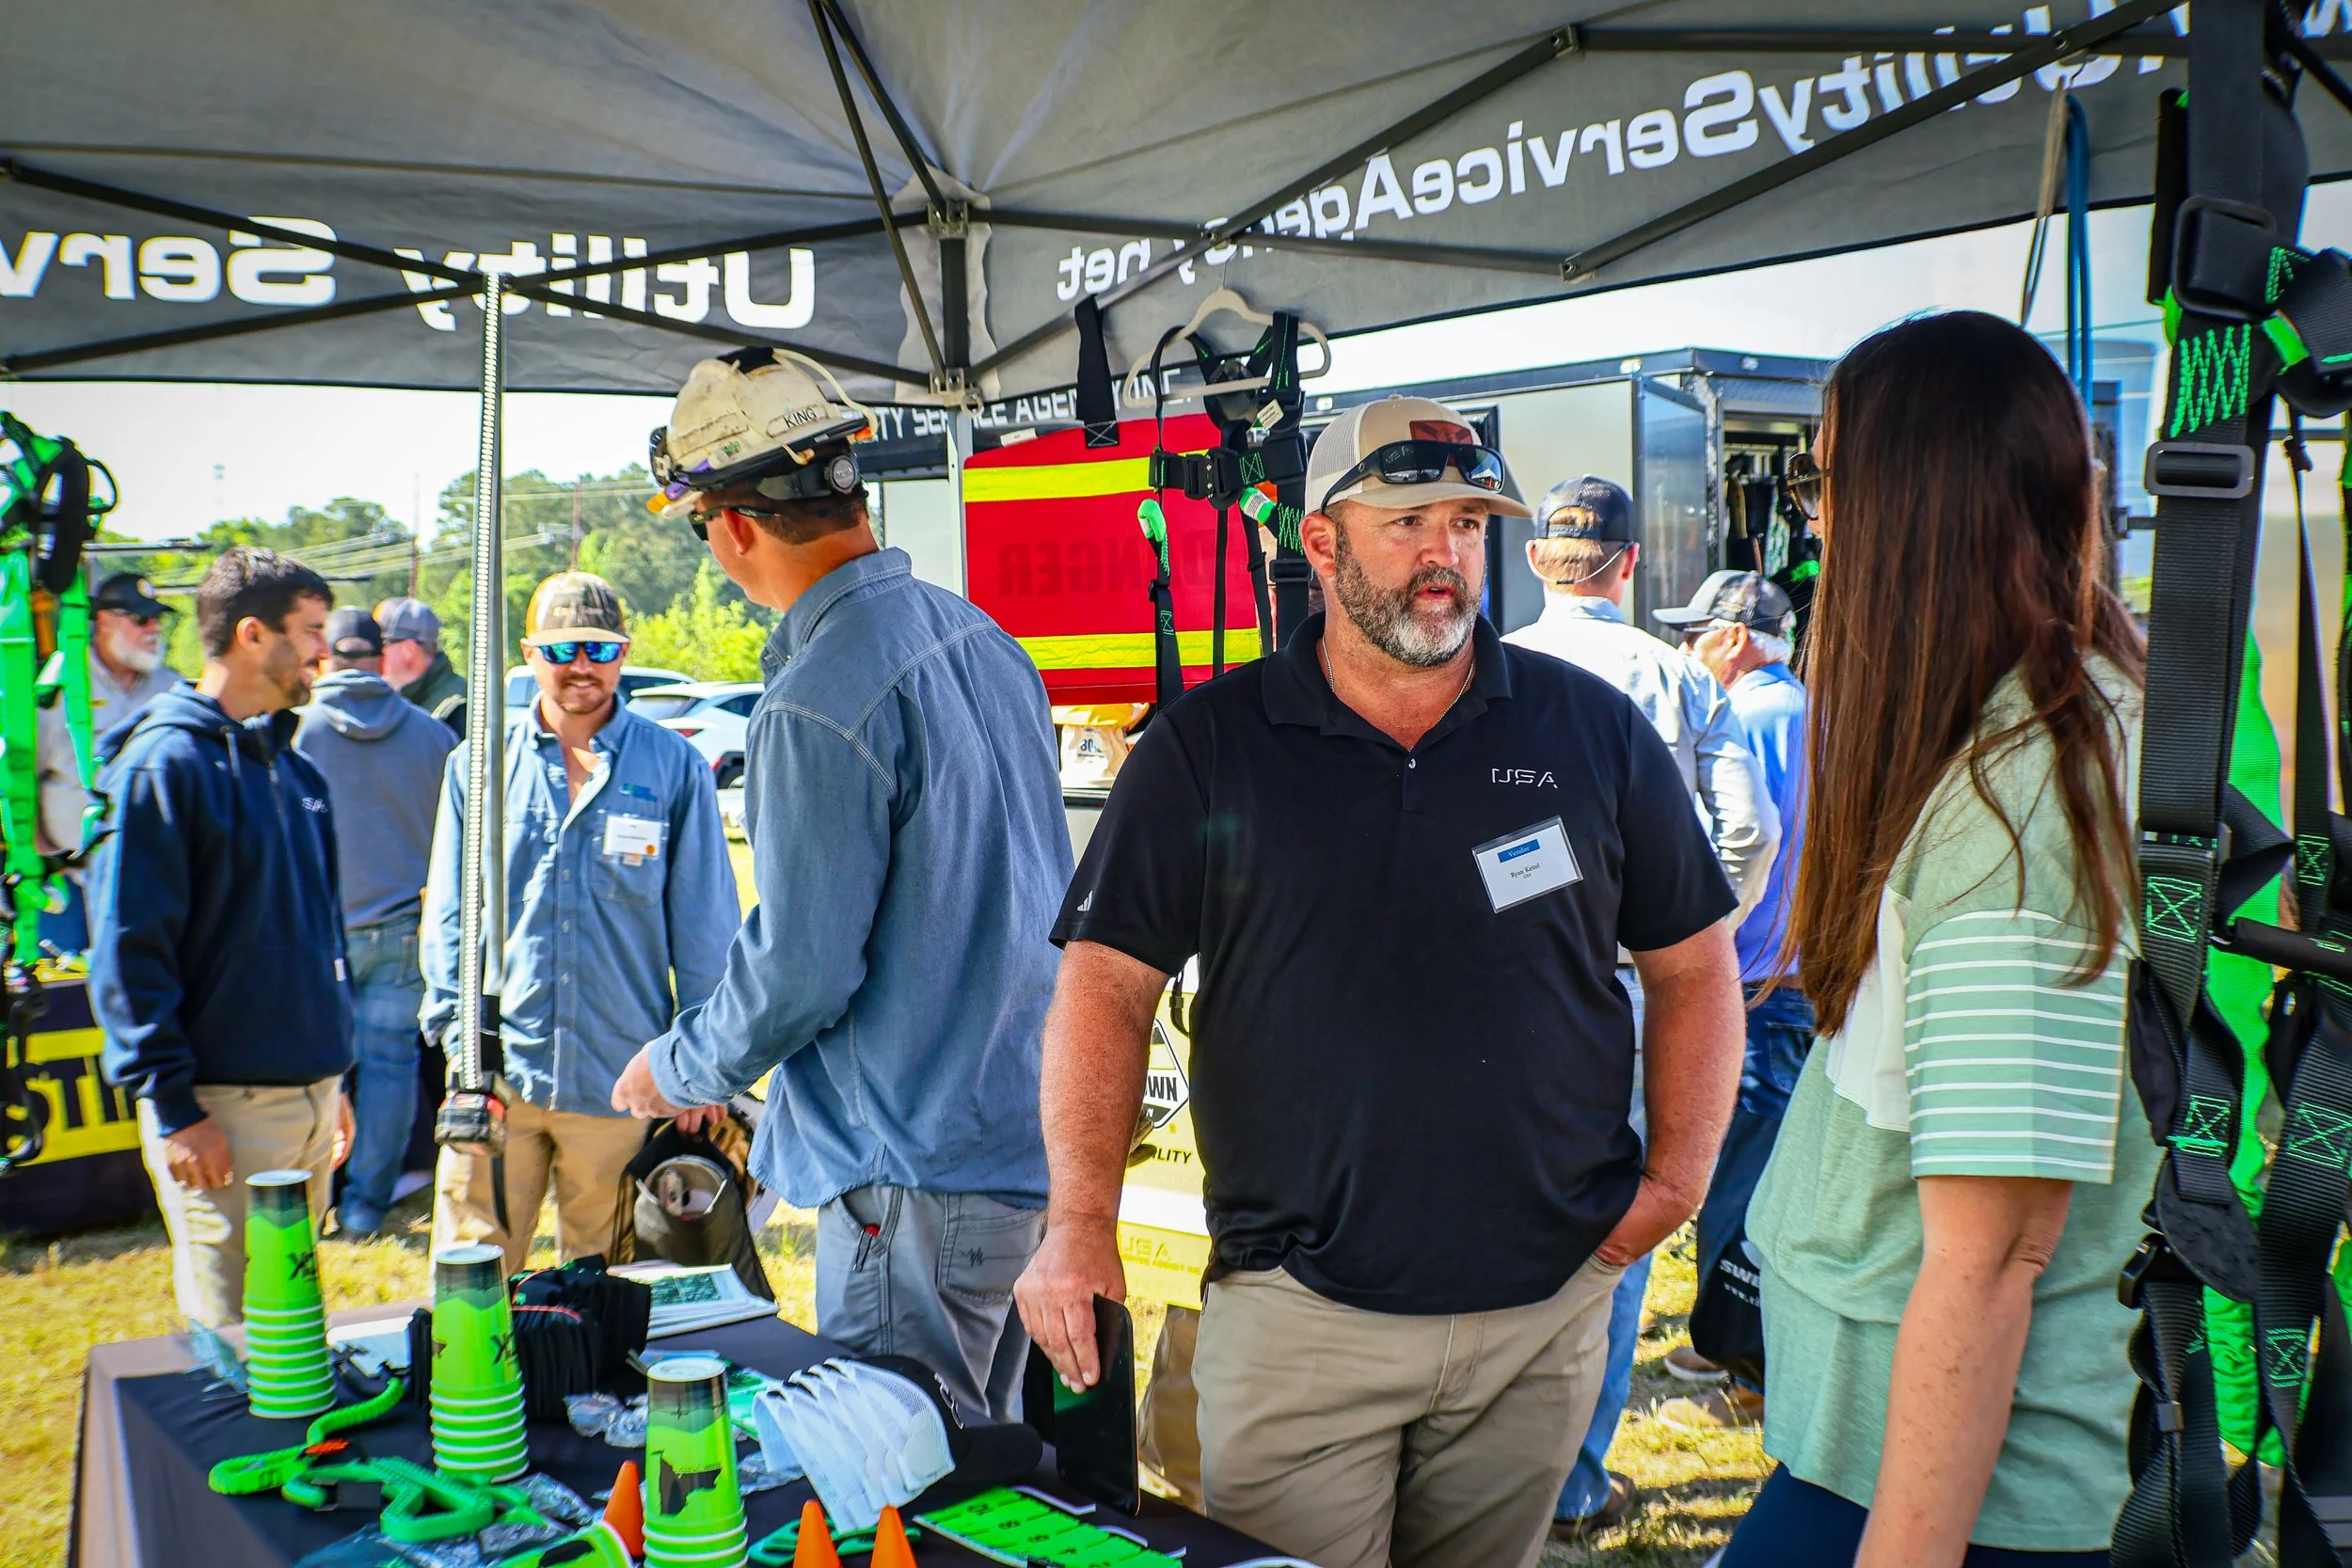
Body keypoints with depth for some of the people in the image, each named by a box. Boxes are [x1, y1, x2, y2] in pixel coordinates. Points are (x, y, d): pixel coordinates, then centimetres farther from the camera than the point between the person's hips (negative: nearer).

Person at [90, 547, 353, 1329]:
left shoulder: (291, 762, 12)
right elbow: (130, 949, -15)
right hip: (224, 1108, -7)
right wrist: (174, 1107, -17)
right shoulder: (167, 760, -12)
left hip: (307, 1095, 8)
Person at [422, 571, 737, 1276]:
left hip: (618, 1082, -1)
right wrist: (461, 1041, 0)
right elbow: (448, 918, 10)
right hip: (499, 1074, 1)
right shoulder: (479, 764, 8)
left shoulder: (674, 767, 2)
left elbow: (704, 926, 3)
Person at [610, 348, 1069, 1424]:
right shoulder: (981, 636, 6)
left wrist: (676, 1069, 1)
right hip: (1028, 1129, 9)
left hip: (920, 1169, -9)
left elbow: (799, 971, -19)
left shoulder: (819, 706, -22)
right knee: (985, 1443, 22)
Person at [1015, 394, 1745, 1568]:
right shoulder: (1204, 748, -1)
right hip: (1294, 1315, -1)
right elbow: (1107, 984, -3)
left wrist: (1679, 1175, 0)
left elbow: (1691, 964, 9)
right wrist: (1082, 1218, -13)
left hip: (1544, 1306, 2)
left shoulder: (1594, 731, 3)